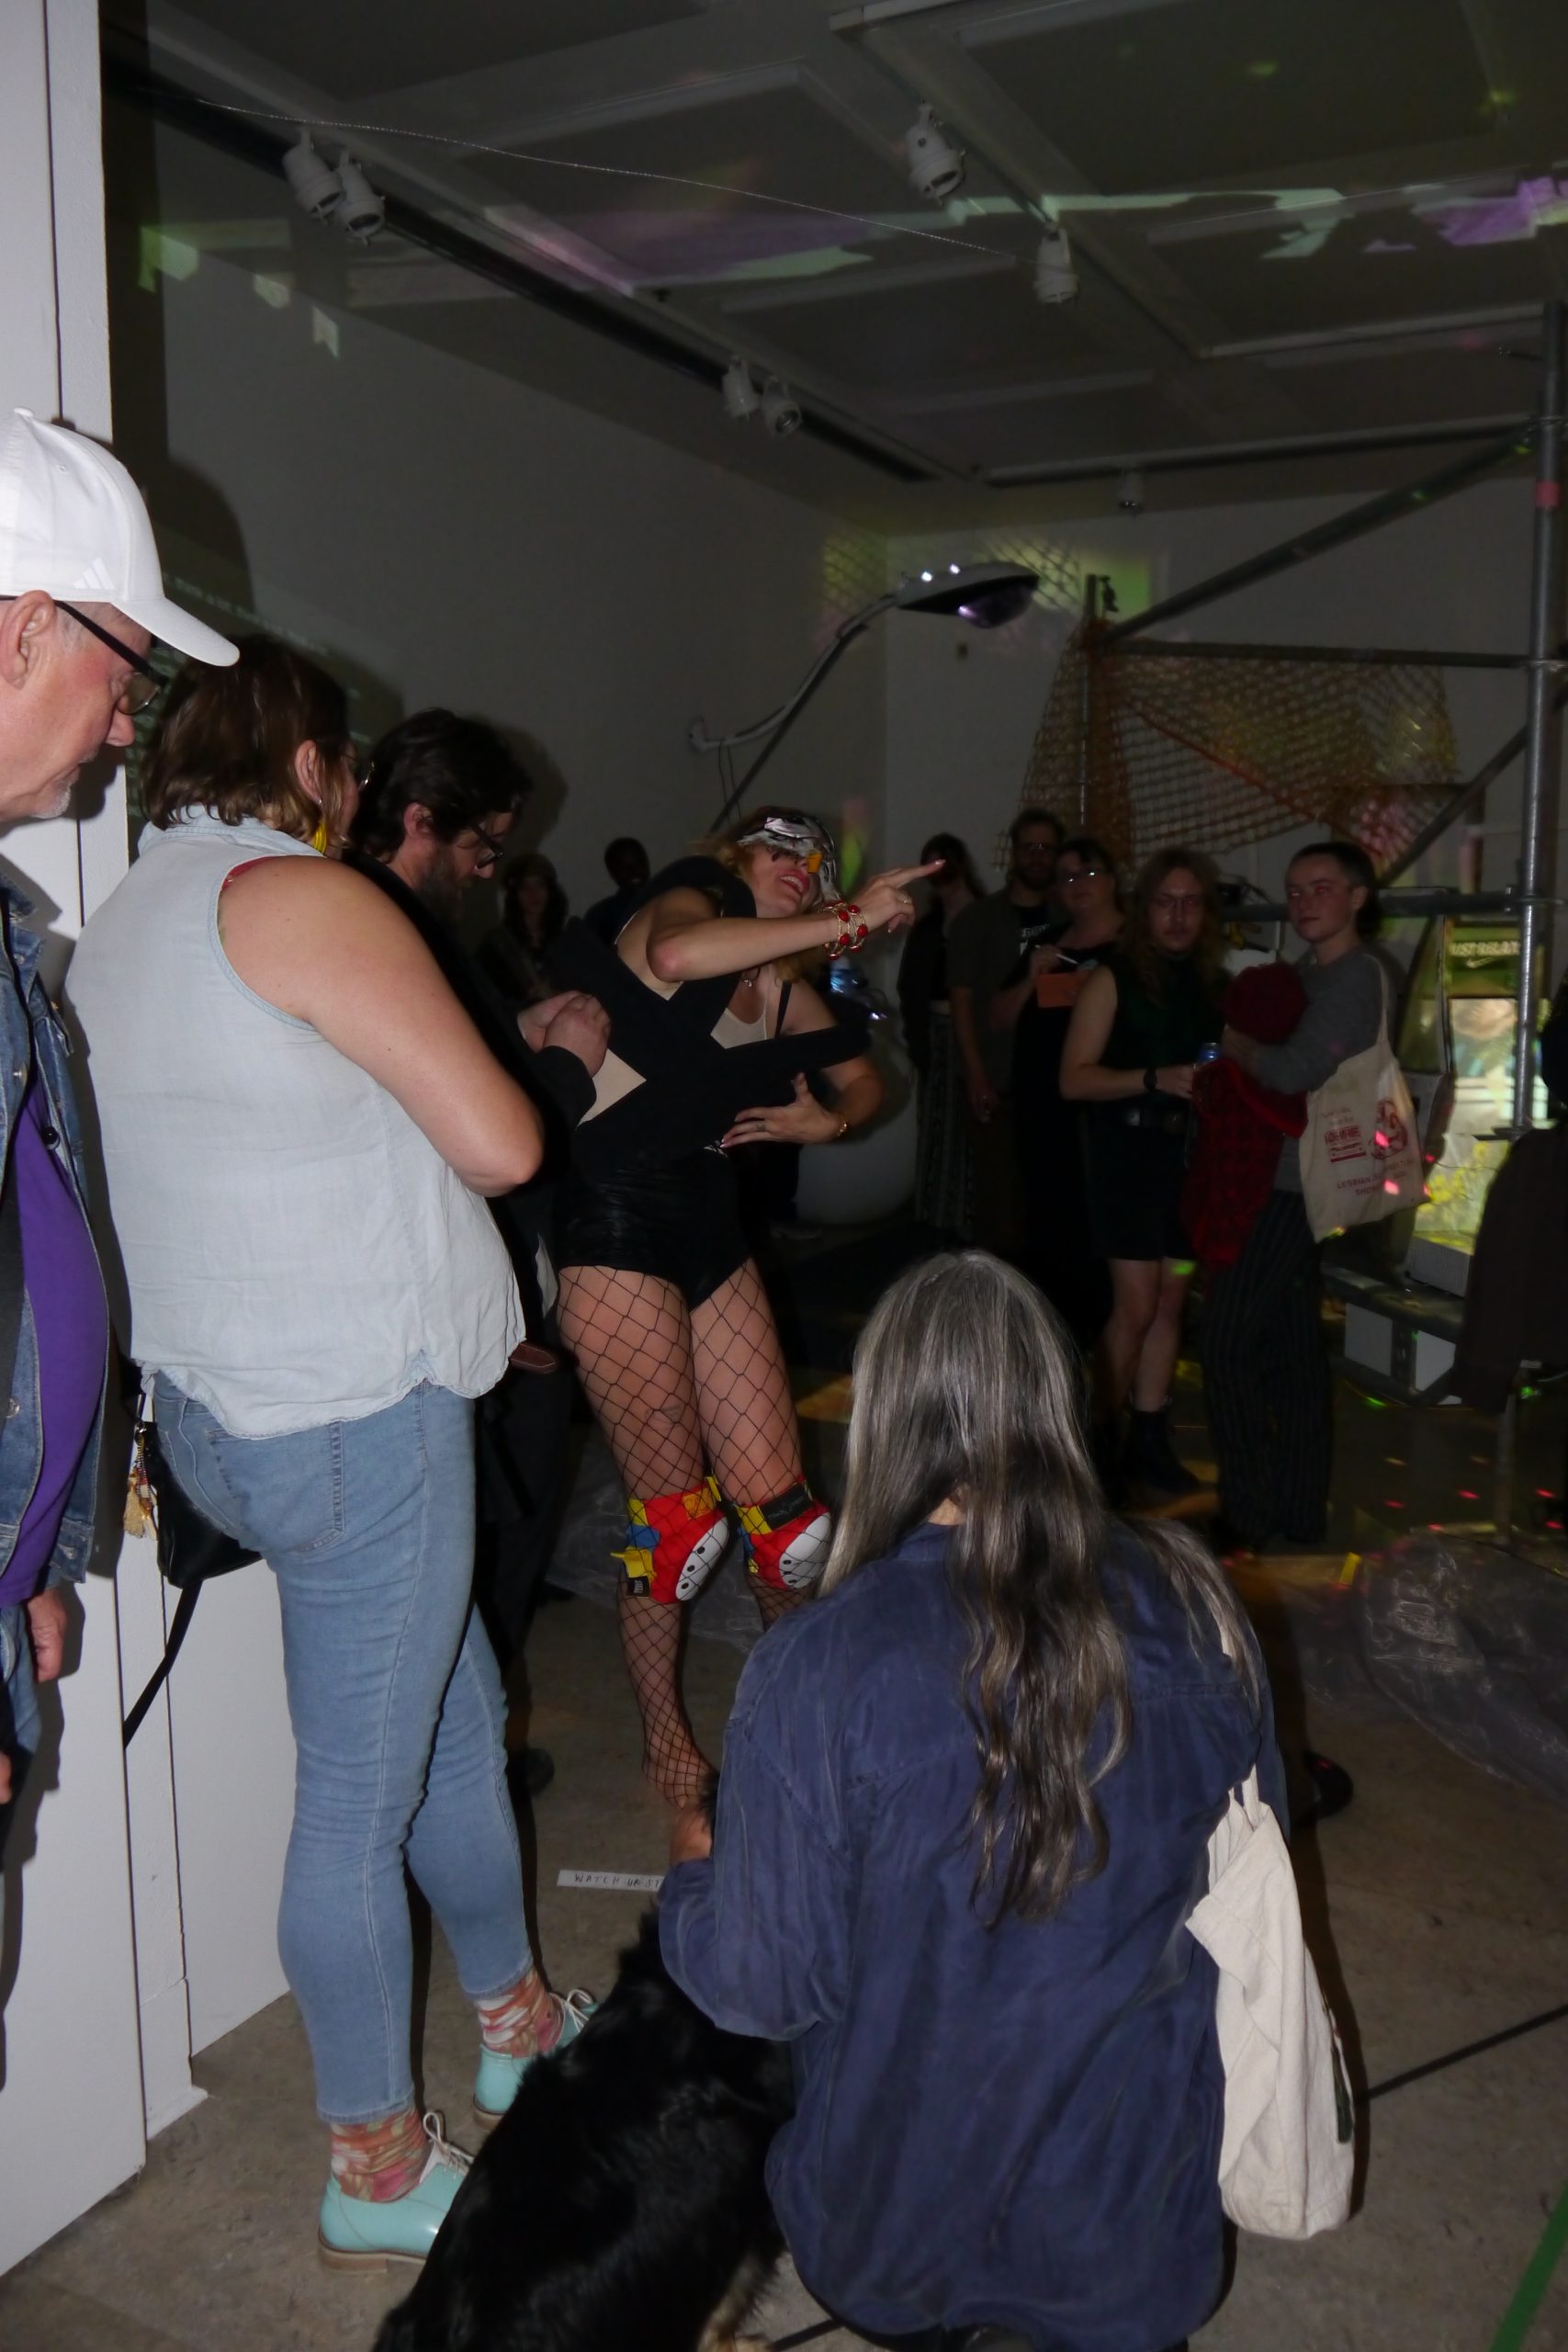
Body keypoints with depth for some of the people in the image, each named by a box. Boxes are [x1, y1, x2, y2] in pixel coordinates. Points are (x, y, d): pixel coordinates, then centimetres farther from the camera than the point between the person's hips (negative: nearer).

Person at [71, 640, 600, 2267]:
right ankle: (376, 2172, 24)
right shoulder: (299, 895, -15)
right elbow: (500, 1143, -17)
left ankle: (516, 2022, 41)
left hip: (225, 1401, 10)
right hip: (355, 1415, -9)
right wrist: (481, 1083, 3)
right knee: (361, 1793, 5)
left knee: (458, 1711, 22)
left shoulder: (118, 924, 13)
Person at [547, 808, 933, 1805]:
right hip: (615, 1225, -7)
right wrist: (850, 920, -29)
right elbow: (675, 954, -32)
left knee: (780, 1506, 4)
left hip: (709, 1229, 7)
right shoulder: (688, 901, -6)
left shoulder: (785, 991, 15)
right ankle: (664, 1730, 21)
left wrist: (827, 1120, 7)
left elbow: (864, 1078, 30)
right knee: (676, 1513, -1)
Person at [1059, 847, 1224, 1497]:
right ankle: (1099, 1438, 9)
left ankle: (1148, 1440, 17)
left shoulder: (1213, 984, 8)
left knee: (1171, 1303, 8)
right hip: (1129, 1159, -5)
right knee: (1136, 1306, -6)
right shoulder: (1114, 979, -6)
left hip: (1192, 1160, 5)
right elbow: (1074, 1078, -11)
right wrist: (1155, 1078, -21)